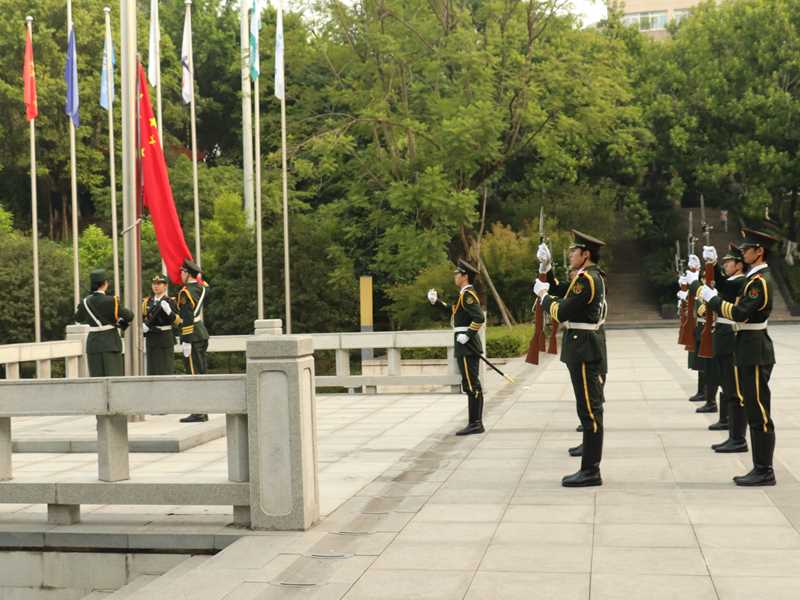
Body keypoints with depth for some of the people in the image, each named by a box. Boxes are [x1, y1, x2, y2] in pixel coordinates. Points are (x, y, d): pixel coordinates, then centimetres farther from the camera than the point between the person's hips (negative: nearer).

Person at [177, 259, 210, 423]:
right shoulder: (202, 288, 10)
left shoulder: (185, 292, -15)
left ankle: (198, 413, -7)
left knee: (194, 374, -7)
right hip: (203, 333, 9)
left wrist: (186, 342, -20)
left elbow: (187, 319, -20)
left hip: (192, 336, -9)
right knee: (202, 373, 11)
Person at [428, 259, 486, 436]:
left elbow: (479, 318, -24)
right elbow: (454, 310, 31)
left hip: (466, 347, -10)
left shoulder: (467, 295, -14)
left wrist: (467, 335, -22)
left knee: (471, 386, -8)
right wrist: (437, 301, 25)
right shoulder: (466, 295, 17)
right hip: (468, 347, 10)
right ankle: (477, 424, 14)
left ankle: (474, 424, -7)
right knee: (474, 386, 10)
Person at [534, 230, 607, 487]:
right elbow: (564, 299, 21)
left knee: (590, 409, -6)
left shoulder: (587, 279, -16)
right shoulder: (590, 277, 16)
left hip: (583, 350, -10)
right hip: (582, 349, 10)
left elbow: (561, 313, -19)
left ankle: (591, 471, -3)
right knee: (589, 409, 12)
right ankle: (589, 467, 19)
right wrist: (546, 270, 16)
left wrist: (544, 296, -2)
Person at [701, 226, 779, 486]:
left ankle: (765, 472, 0)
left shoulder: (760, 281, -16)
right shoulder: (755, 278, 16)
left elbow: (739, 313, -24)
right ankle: (761, 469, 18)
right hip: (750, 353, 10)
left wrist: (712, 298, -15)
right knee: (755, 413, 12)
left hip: (755, 354, -10)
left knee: (760, 414, -5)